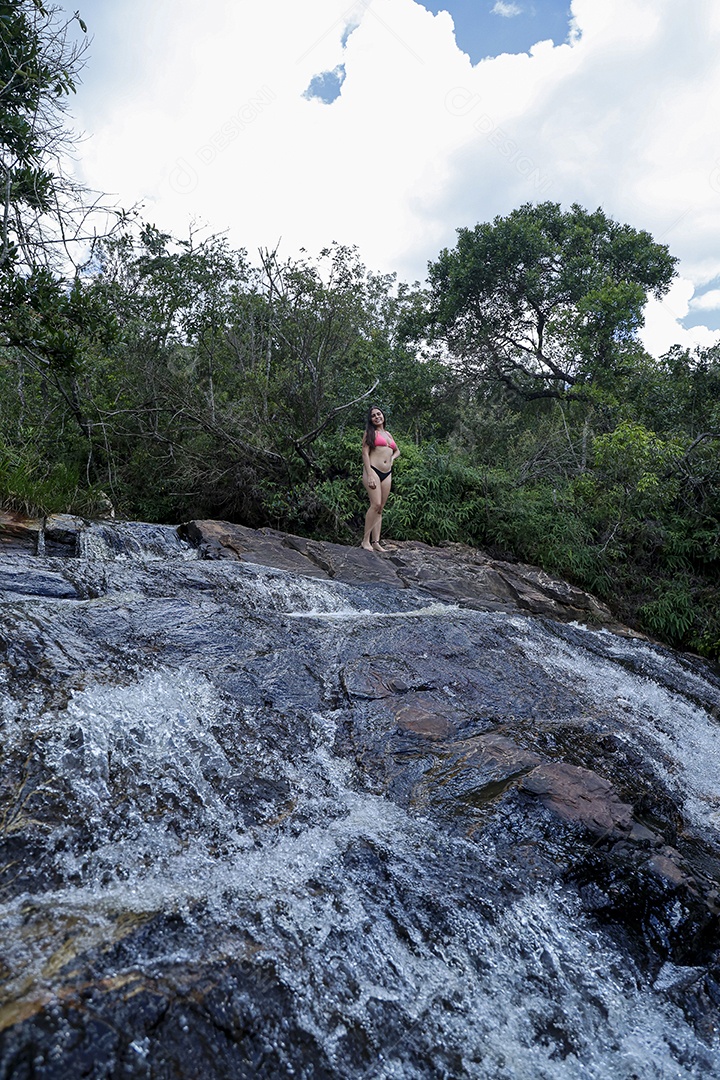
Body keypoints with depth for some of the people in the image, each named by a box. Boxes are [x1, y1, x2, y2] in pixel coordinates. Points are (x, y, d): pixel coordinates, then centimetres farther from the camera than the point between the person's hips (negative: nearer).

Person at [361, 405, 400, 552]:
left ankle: (376, 542, -1)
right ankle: (366, 540, -15)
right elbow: (365, 453, -5)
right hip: (373, 470, -6)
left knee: (380, 508, 1)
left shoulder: (388, 434, 22)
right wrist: (369, 475, -16)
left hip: (387, 474, 6)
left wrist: (392, 458, 12)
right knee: (376, 504, -20)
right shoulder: (370, 432, 4)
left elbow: (397, 451, 36)